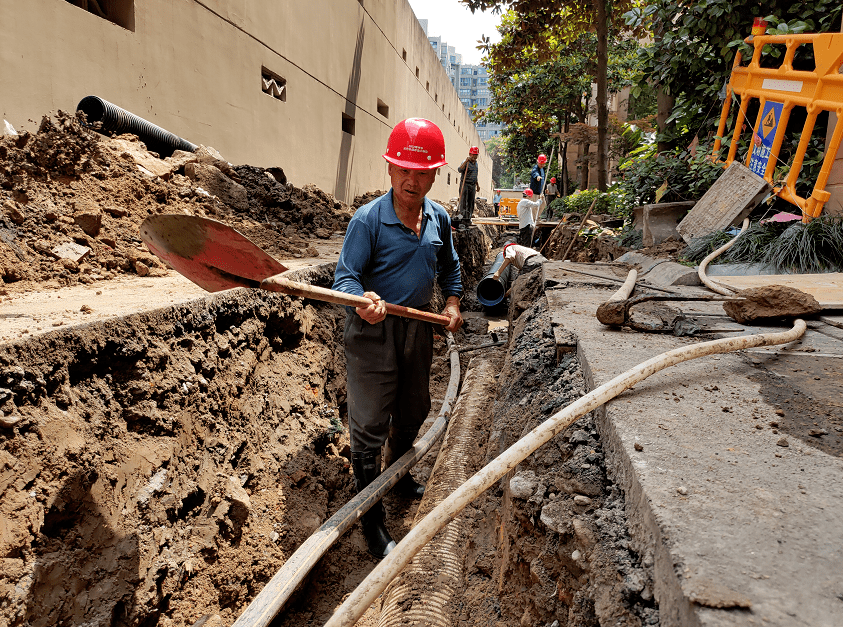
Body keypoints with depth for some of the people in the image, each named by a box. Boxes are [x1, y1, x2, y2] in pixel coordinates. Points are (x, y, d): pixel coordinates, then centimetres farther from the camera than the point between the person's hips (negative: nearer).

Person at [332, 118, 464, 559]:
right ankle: (370, 517, 20)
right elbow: (345, 276, -17)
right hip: (374, 332, -6)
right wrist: (362, 300, -38)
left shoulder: (439, 218, 3)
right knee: (370, 424, 1)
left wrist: (452, 301, 5)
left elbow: (449, 265, 19)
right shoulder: (367, 219, -15)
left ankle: (399, 473, 52)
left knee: (414, 410, 23)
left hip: (418, 326, 6)